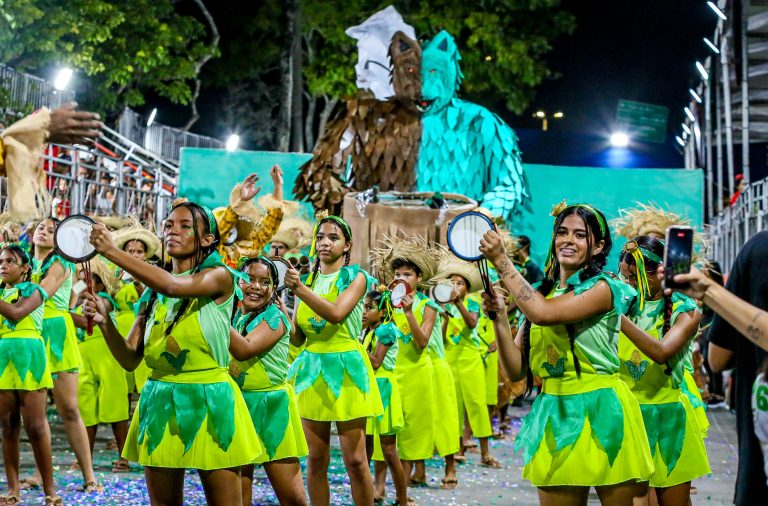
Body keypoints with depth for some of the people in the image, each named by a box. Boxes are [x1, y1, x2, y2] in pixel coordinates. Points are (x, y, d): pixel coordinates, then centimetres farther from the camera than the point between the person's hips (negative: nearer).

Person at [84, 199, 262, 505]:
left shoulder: (219, 276, -6)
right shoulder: (152, 291, 10)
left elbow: (174, 286, -27)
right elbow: (130, 359, 6)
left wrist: (112, 251, -27)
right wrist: (105, 322, -12)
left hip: (209, 402, -5)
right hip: (159, 402, 5)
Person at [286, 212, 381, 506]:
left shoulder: (355, 277, 0)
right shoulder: (307, 280, 12)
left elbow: (336, 313, -19)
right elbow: (298, 338, 11)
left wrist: (299, 288, -22)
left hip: (345, 368, -4)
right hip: (312, 368, 4)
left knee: (355, 460, -5)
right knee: (315, 460, 4)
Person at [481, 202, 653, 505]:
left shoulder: (602, 288, -7)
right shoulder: (541, 294, 11)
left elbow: (544, 313, -25)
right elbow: (517, 369, 7)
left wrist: (501, 261, -17)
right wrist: (498, 316, -5)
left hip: (600, 412, -5)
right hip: (554, 415, 5)